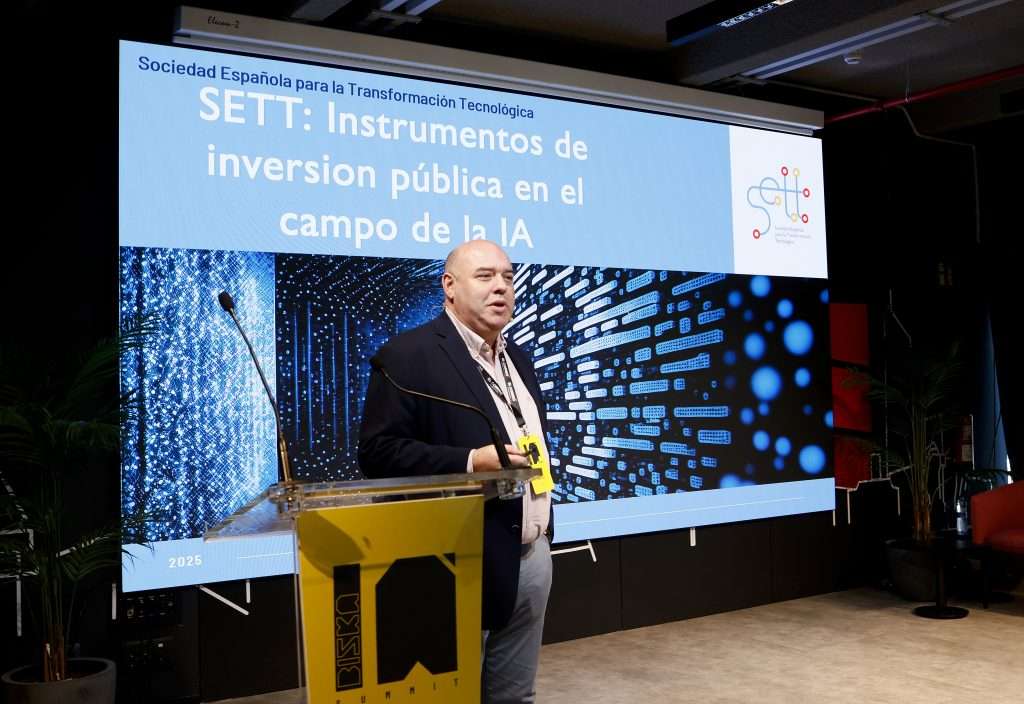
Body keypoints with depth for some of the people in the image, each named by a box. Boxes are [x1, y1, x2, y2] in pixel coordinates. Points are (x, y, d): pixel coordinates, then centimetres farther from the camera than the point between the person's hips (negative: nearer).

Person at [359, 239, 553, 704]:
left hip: (534, 557, 8)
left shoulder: (517, 359, 15)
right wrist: (470, 463, -25)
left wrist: (544, 533, 16)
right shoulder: (409, 355, -11)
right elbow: (379, 452, -16)